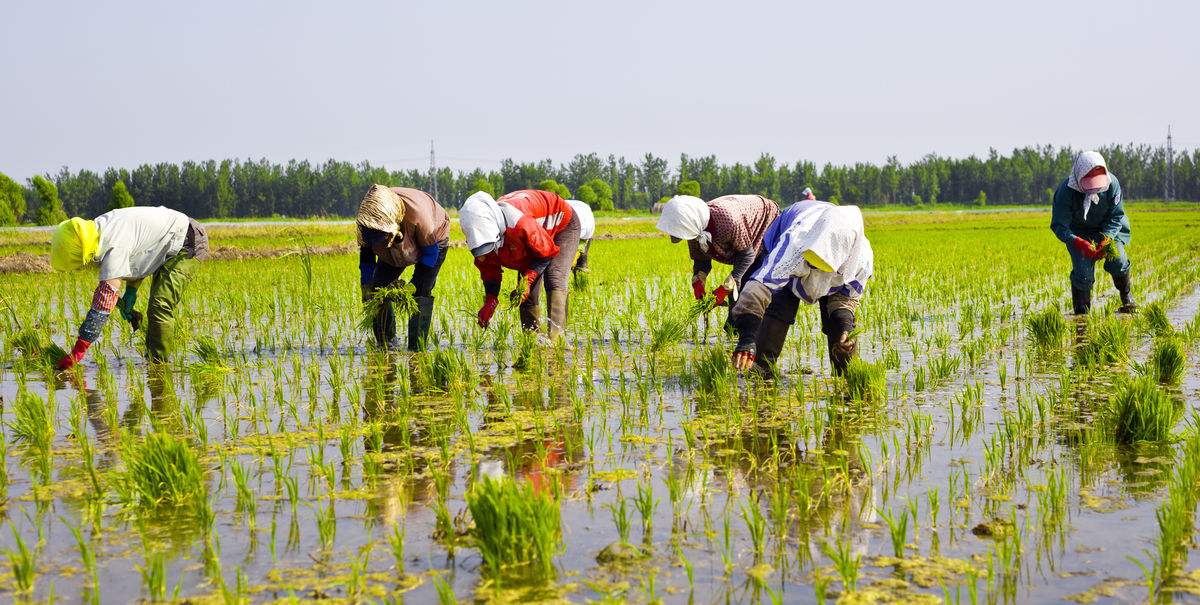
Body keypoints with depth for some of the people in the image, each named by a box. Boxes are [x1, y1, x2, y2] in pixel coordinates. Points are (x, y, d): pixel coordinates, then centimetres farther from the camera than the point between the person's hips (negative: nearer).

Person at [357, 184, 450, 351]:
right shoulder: (367, 216, -31)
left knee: (420, 293, -21)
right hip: (394, 248, 5)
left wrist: (414, 287, -31)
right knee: (377, 289, -4)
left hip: (432, 240, -5)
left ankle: (417, 350, -15)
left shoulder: (416, 214, -45)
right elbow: (365, 254, -12)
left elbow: (431, 251, -28)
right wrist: (366, 286, -18)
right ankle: (387, 345, 10)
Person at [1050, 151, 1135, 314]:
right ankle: (1081, 313, 0)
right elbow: (1059, 225, -27)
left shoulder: (1112, 184, -26)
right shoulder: (1065, 191, -32)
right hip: (1078, 232, -2)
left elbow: (1116, 216, -15)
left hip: (1107, 228, 2)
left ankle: (1126, 296, 15)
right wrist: (1079, 243, -44)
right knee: (1083, 271, -17)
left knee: (1117, 261, -16)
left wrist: (1106, 239, -33)